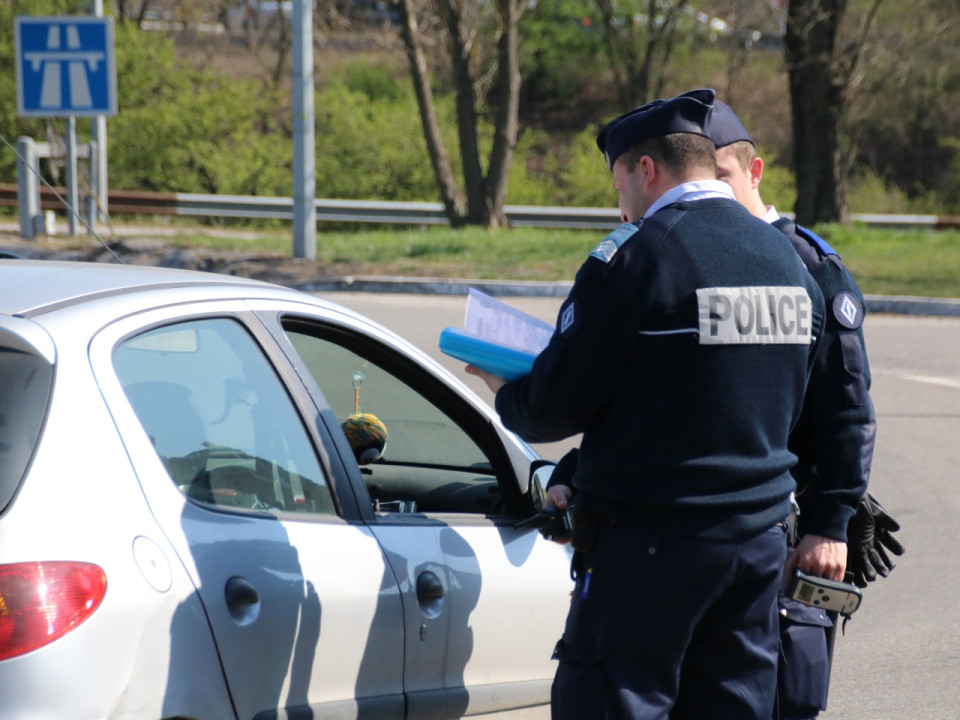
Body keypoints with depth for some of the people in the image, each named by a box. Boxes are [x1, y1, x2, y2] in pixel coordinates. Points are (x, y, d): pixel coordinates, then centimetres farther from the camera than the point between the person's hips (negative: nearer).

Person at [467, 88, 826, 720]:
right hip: (760, 537, 7)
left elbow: (556, 406, -12)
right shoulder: (791, 263, 11)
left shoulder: (636, 255, -12)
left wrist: (505, 392, 11)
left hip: (648, 543, -7)